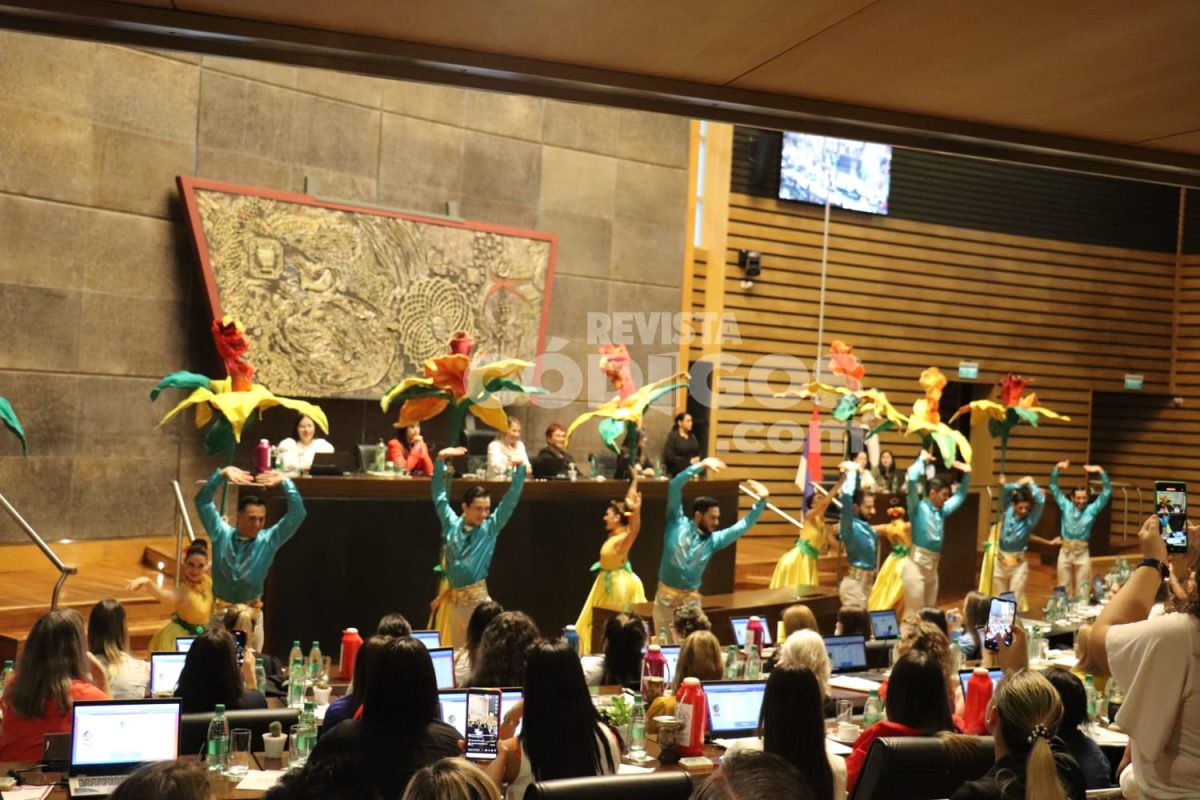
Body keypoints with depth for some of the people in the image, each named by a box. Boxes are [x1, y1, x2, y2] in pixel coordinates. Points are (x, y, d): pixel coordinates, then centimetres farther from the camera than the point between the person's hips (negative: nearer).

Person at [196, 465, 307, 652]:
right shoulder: (221, 534, -2)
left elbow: (298, 513, -12)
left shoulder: (269, 540, -4)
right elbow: (203, 501, -5)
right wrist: (222, 474, -17)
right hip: (220, 611, 0)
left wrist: (285, 481, -21)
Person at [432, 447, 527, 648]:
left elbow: (511, 499, -4)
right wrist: (441, 461, 3)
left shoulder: (490, 528, 1)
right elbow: (439, 494, 9)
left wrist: (520, 468, -13)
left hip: (478, 598, -3)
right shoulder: (451, 524, 6)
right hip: (455, 599, 3)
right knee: (456, 651, 11)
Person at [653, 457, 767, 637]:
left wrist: (761, 500, -9)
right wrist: (702, 465, -21)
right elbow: (674, 486, -14)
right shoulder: (678, 524, -6)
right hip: (666, 595, -3)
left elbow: (743, 526, 1)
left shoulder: (713, 540, 4)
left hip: (691, 599, 3)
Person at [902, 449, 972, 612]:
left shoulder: (942, 511, 14)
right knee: (914, 611, -7)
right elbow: (911, 479, -21)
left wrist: (966, 475, 18)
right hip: (917, 564, -8)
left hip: (933, 565, 8)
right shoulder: (918, 507, -7)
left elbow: (960, 497, 29)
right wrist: (922, 460, -9)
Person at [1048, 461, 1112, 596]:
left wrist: (1100, 471, -16)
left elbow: (1107, 491, -5)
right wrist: (1057, 468, -8)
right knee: (1064, 588, 10)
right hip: (1065, 551, 1)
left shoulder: (1092, 509, 0)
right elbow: (1053, 487, 4)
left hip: (1082, 553, -1)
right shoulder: (1066, 506, 4)